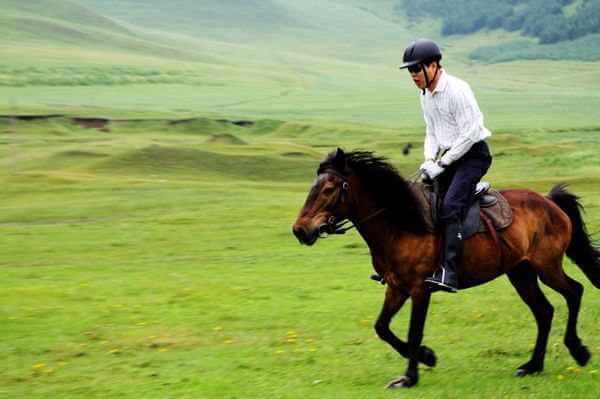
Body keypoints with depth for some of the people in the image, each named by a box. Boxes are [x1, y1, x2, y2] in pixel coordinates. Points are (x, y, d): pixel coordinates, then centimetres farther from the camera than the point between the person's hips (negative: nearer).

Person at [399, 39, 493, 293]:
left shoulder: (457, 90, -18)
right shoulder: (426, 96, 10)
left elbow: (469, 133, -21)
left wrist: (442, 164, -19)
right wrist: (430, 159, -1)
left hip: (473, 155, -9)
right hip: (449, 156, 9)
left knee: (450, 209, -25)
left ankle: (447, 274, -33)